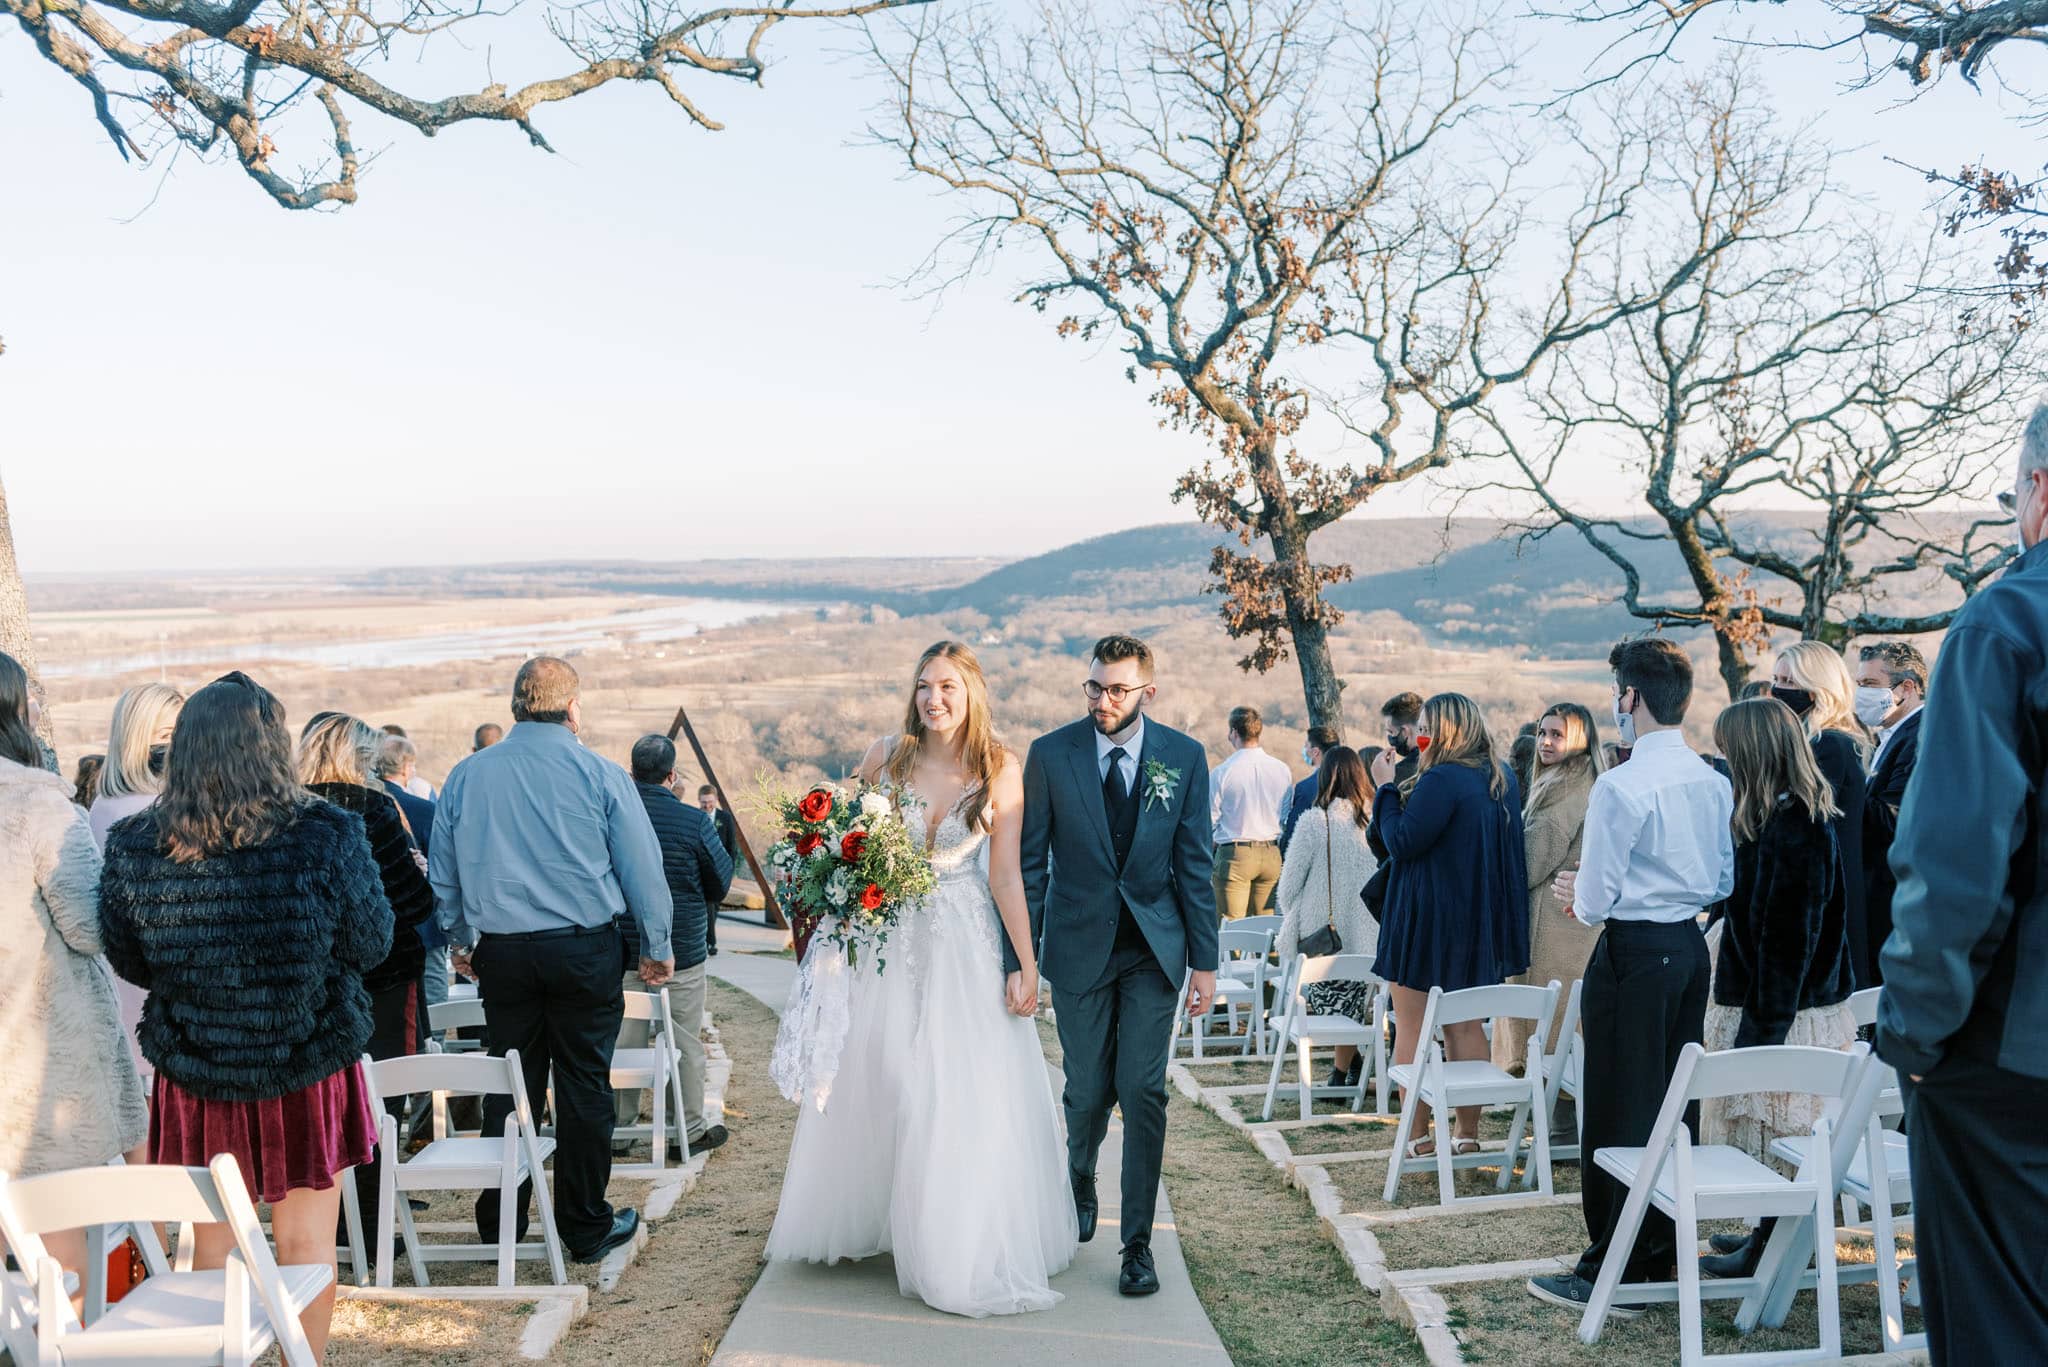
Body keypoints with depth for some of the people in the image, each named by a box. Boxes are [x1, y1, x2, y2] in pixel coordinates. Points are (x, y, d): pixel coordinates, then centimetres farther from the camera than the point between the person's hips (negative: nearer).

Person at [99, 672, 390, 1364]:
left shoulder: (134, 847, -10)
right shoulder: (327, 835, -17)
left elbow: (129, 962, 2)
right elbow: (372, 944, -7)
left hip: (194, 1077, 2)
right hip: (310, 1072, -1)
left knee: (214, 1242, 15)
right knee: (305, 1242, 12)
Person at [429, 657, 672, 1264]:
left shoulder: (466, 776, 3)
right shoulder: (600, 775, -6)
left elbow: (443, 874, 13)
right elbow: (644, 870, -2)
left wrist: (462, 942, 27)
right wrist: (657, 949, 10)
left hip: (501, 954, 3)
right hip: (585, 949, -3)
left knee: (509, 1084, 12)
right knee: (583, 1087, 5)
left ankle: (499, 1225, 20)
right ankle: (586, 1227, 13)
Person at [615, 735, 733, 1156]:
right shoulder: (693, 821, -13)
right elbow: (721, 883, -3)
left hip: (623, 951, 3)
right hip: (682, 950, -3)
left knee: (624, 1042, 12)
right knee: (686, 1043, 8)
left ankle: (620, 1127, 21)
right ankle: (691, 1130, 16)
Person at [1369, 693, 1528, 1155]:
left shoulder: (1441, 780, -20)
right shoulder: (1503, 778, 8)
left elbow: (1402, 842, -19)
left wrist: (1386, 787, -10)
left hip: (1428, 921, -8)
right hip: (1479, 924, 8)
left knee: (1412, 1028, 2)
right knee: (1466, 1026, 14)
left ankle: (1418, 1136, 4)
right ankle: (1468, 1132, 17)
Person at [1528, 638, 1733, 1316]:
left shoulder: (1621, 785, -18)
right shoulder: (1714, 782, 5)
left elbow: (1595, 901, -15)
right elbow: (1724, 882, 15)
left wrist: (1580, 892, 6)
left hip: (1634, 954, -8)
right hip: (1693, 948, 8)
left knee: (1618, 1113, 0)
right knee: (1674, 1106, 16)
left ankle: (1613, 1277, 6)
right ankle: (1664, 1254, 27)